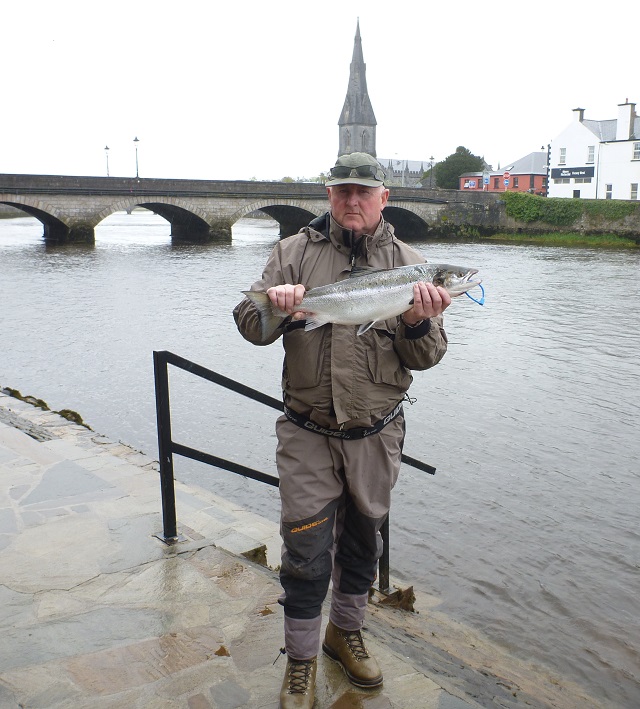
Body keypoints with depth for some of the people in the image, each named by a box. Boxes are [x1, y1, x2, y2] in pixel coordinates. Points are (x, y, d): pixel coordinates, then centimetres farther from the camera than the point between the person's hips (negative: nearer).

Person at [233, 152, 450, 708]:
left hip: (376, 436, 2)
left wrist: (418, 323, -23)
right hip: (308, 435, -1)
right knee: (305, 551, 4)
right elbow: (248, 324, -4)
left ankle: (346, 632, 43)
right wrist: (273, 309, -26)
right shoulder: (294, 253, 1)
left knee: (363, 540, 18)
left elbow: (426, 357, -1)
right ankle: (301, 661, 26)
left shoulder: (408, 263, 1)